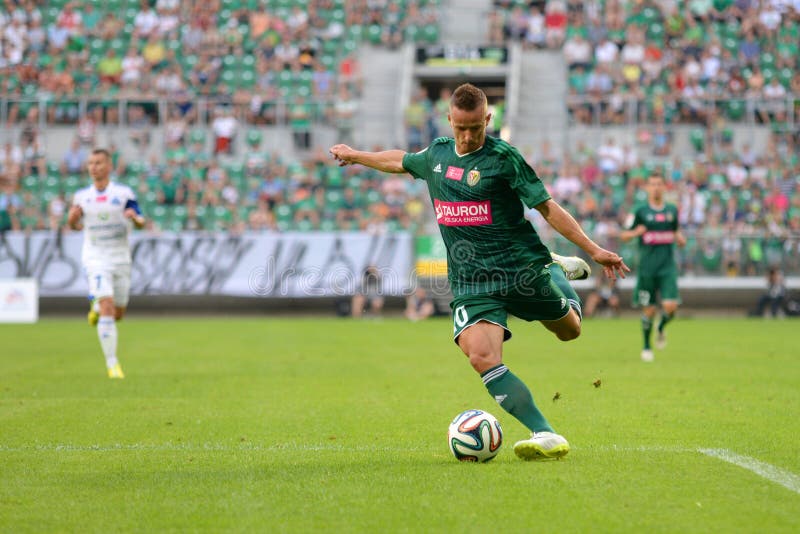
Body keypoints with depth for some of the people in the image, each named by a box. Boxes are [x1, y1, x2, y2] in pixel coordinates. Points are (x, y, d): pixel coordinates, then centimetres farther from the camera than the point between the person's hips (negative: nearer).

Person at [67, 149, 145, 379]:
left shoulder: (124, 193, -3)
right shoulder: (81, 196, 3)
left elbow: (141, 222, -5)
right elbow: (76, 225, 14)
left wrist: (135, 217, -28)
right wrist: (72, 219, -10)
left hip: (121, 258, 1)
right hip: (95, 258, -1)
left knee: (117, 314, 11)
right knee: (107, 308, -19)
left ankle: (97, 306, 47)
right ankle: (112, 363, -13)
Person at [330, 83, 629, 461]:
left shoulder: (502, 156, -8)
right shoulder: (436, 154, 8)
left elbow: (546, 206, -6)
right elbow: (400, 161, 30)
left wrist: (593, 250, -9)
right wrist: (355, 155, 45)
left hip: (520, 269, -2)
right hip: (471, 282, 3)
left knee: (569, 330, 15)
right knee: (482, 357, -22)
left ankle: (559, 270, 46)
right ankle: (546, 437, -24)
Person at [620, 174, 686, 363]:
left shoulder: (672, 210, 10)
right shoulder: (640, 211, 0)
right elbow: (624, 235, 4)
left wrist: (680, 238, 3)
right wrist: (635, 232, -17)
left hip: (668, 266, 2)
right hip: (647, 267, -2)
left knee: (671, 306, -12)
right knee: (649, 309, 1)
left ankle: (661, 329, 21)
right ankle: (646, 347, 19)